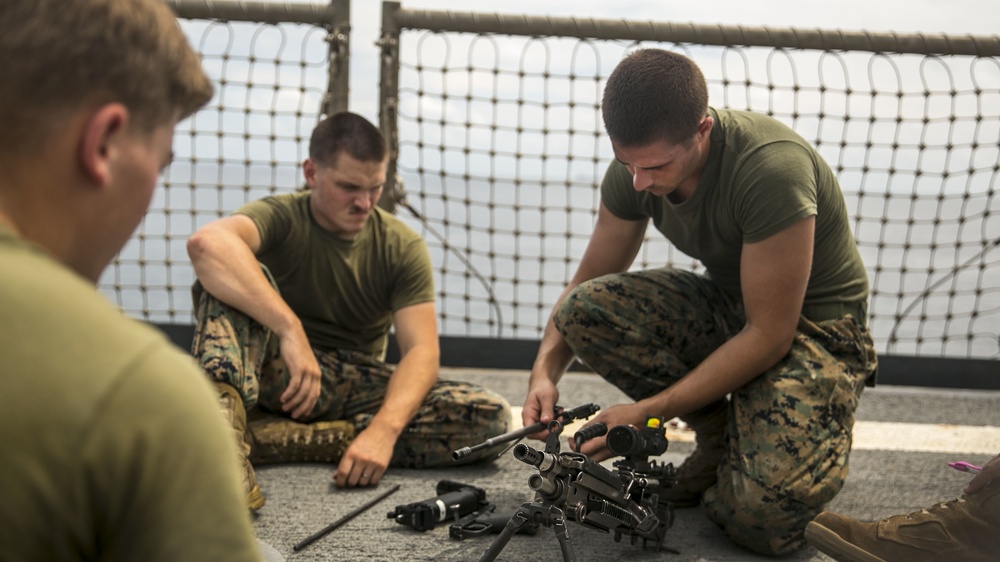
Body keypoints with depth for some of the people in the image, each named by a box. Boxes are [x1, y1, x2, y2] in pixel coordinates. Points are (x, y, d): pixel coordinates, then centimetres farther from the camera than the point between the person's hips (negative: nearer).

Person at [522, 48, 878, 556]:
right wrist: (545, 371, -16)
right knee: (586, 310, -21)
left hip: (813, 325, -6)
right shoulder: (634, 167, -10)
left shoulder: (770, 169, -31)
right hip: (726, 307, 6)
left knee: (765, 516, -29)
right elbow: (586, 285, 2)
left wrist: (648, 413, -26)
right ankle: (718, 435, -3)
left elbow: (769, 336, -27)